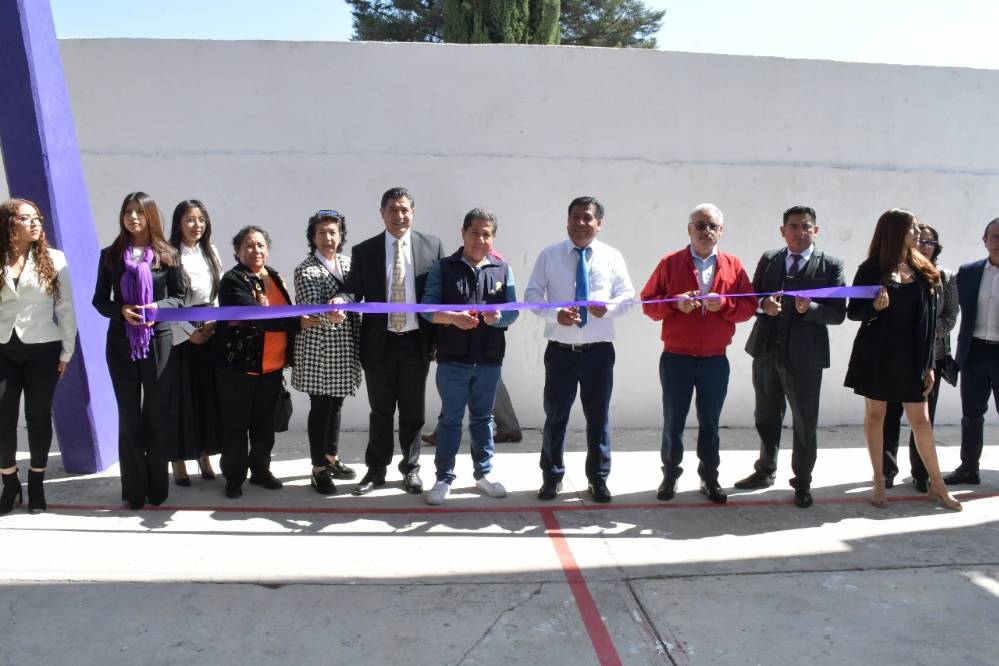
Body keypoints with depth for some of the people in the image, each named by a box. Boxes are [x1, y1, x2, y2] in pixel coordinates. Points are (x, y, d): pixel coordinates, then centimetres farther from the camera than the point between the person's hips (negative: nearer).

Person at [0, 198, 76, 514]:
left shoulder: (54, 259, -2)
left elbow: (66, 309, 0)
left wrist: (66, 352, -2)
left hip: (42, 349, -1)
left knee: (39, 417, 6)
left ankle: (36, 484, 22)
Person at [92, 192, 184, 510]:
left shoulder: (167, 254, 1)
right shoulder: (110, 255, 5)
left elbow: (179, 296, 4)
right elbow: (99, 299, 7)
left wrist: (157, 308, -15)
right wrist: (121, 311, -13)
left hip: (158, 341, -1)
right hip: (121, 343, 1)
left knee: (157, 413, 5)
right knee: (128, 415, 5)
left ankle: (157, 486, 16)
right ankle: (134, 489, 13)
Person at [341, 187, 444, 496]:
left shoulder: (432, 245, 1)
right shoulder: (364, 251, 2)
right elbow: (354, 291, -1)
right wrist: (342, 302, -24)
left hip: (416, 342, 0)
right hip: (379, 343, 0)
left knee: (413, 411, 11)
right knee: (380, 412, 11)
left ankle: (411, 468, 28)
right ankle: (376, 470, 26)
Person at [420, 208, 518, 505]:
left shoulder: (503, 270, 6)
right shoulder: (443, 268, 0)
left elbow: (513, 311, 1)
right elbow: (427, 307, -5)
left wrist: (497, 317, -21)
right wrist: (452, 318, -23)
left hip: (489, 360, 2)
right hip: (452, 359, -2)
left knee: (483, 417, 14)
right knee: (450, 418, 6)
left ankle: (483, 473, 27)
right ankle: (444, 477, 16)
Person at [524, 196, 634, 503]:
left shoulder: (612, 256, 4)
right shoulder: (549, 255, 2)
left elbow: (627, 295, 4)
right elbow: (532, 294, 0)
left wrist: (609, 306, -18)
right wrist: (555, 315, -18)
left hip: (599, 350, 1)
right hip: (561, 350, 0)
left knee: (598, 415, 10)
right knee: (555, 415, 7)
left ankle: (598, 477, 25)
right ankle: (552, 476, 23)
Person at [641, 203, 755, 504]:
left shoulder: (733, 265, 6)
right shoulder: (670, 263, 1)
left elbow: (749, 306, 3)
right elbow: (648, 303, 0)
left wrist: (724, 304, -15)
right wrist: (675, 303, -17)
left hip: (715, 360, 1)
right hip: (676, 358, -1)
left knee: (710, 423, 11)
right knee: (673, 421, 6)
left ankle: (709, 478, 24)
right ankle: (670, 474, 22)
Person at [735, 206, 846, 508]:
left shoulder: (830, 265, -3)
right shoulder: (768, 259, 7)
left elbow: (838, 313, -6)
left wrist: (810, 308, -24)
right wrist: (763, 305, -13)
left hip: (804, 355, -3)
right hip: (766, 351, 4)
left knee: (804, 423, 6)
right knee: (766, 417, 18)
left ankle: (802, 483, 23)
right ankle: (765, 471, 36)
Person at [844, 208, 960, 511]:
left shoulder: (923, 272, 6)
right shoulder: (871, 269, -3)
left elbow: (929, 321, 5)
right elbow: (852, 312, 0)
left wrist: (929, 364, 2)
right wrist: (874, 306, -22)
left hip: (910, 358, 2)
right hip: (876, 355, -2)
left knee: (920, 419, 6)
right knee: (875, 415, 7)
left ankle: (937, 484, 18)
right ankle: (879, 481, 18)